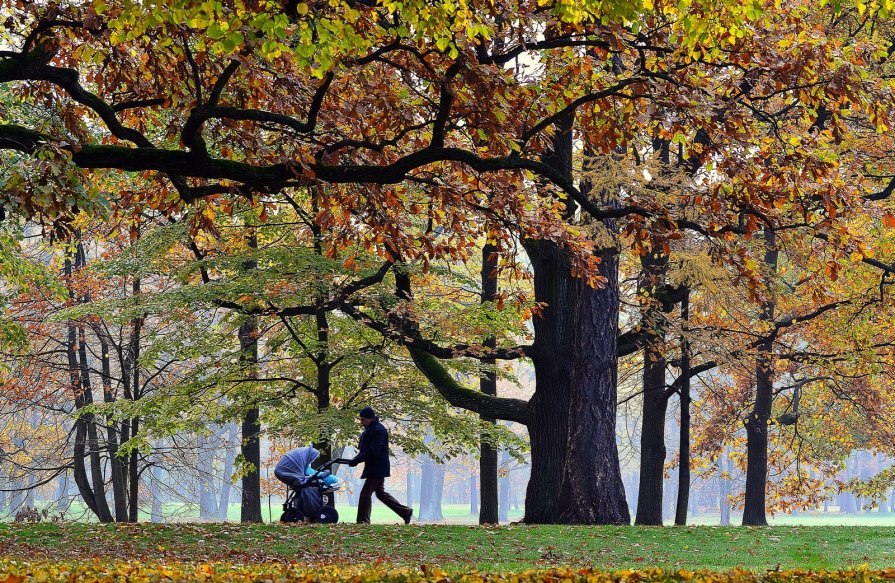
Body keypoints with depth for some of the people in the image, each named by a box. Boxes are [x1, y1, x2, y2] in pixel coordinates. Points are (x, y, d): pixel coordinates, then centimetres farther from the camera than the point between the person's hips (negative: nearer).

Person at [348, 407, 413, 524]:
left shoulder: (378, 430, -19)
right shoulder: (369, 430, 14)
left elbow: (373, 452, -25)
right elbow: (363, 449, 18)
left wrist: (357, 460, -23)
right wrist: (356, 459, -1)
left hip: (377, 468, -11)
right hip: (374, 467, 11)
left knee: (365, 493, -7)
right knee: (380, 493, 17)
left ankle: (362, 521, -1)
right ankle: (406, 512, 22)